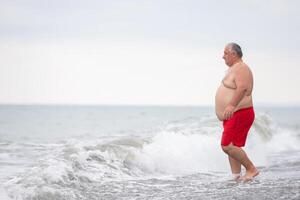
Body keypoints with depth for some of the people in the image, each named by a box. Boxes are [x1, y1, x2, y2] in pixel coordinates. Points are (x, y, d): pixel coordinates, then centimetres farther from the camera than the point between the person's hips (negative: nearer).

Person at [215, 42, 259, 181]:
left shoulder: (240, 69, -15)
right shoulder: (234, 69, 18)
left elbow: (242, 88, -32)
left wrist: (232, 105, -45)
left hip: (239, 115, -11)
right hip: (231, 116, 11)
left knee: (228, 146, -17)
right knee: (231, 147, 9)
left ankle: (251, 169, -9)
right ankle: (236, 176, 11)